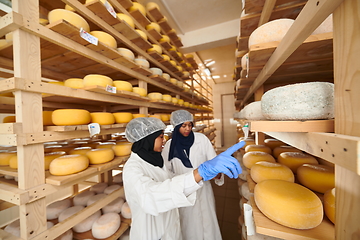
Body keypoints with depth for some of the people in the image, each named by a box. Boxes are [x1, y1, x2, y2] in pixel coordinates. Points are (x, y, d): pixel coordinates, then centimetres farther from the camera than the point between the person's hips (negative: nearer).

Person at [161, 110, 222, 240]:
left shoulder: (201, 139, -11)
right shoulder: (170, 145, -8)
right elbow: (166, 170, 2)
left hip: (202, 189, 0)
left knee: (207, 220, 14)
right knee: (188, 222, 15)